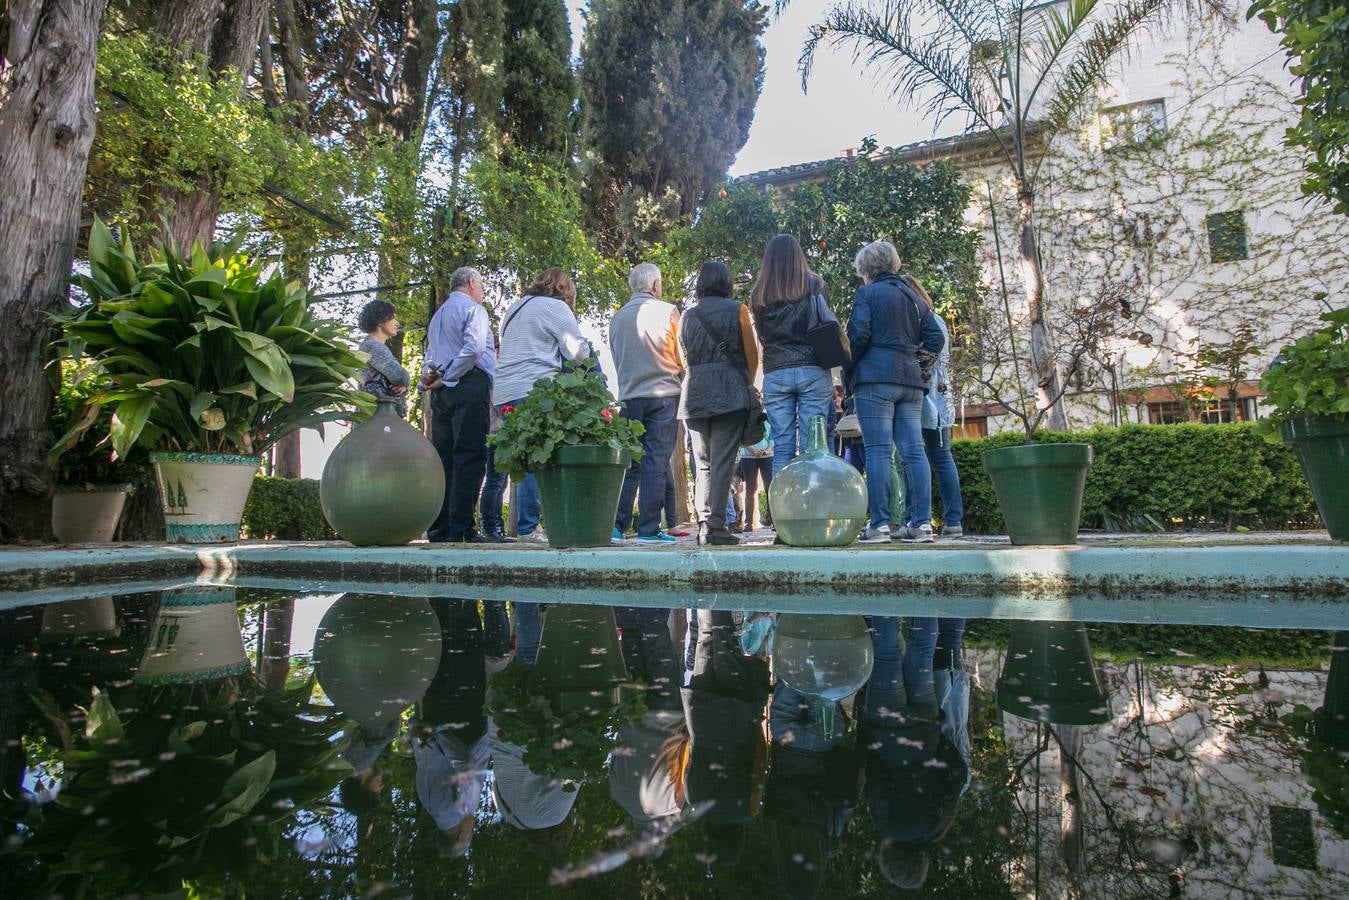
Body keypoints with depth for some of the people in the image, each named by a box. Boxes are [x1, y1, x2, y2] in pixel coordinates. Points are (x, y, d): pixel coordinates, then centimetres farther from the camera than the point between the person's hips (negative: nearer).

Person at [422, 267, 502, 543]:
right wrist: (447, 379, -12)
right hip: (469, 386, -8)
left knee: (443, 457, 6)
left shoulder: (438, 315, 27)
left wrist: (429, 377, 4)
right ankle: (461, 529, -15)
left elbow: (430, 353, 22)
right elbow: (474, 348, -16)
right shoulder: (472, 308, -1)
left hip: (442, 392, 8)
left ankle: (438, 528, 7)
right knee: (469, 457, -11)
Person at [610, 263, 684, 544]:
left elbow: (617, 360, 15)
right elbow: (682, 356, 4)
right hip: (664, 395, -3)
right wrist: (678, 378, 22)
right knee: (656, 463, -2)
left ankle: (616, 525, 6)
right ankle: (648, 529, -2)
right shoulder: (667, 311, -2)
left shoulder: (617, 318, 8)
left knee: (628, 463, 9)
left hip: (629, 397, 4)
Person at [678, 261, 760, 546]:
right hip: (730, 392, -3)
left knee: (702, 464, 8)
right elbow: (752, 356, 4)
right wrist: (747, 384, 19)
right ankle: (716, 525, -9)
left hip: (694, 393, 4)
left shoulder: (688, 317, 12)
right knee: (723, 461, -5)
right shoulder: (737, 310, 3)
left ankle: (704, 525, 4)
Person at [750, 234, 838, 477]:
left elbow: (761, 335, 12)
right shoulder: (813, 285, 3)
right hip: (812, 372, -1)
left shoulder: (759, 295, 7)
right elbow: (831, 325, 1)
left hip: (775, 375, 2)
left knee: (782, 448, 3)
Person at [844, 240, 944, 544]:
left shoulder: (867, 293, 1)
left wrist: (848, 372, 3)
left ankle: (879, 524, -10)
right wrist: (919, 366, 20)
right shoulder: (912, 295, 19)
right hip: (910, 381, 6)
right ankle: (921, 523, 2)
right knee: (913, 450, 3)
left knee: (878, 450, -8)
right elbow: (935, 337, 13)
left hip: (875, 377, -6)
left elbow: (858, 335, -9)